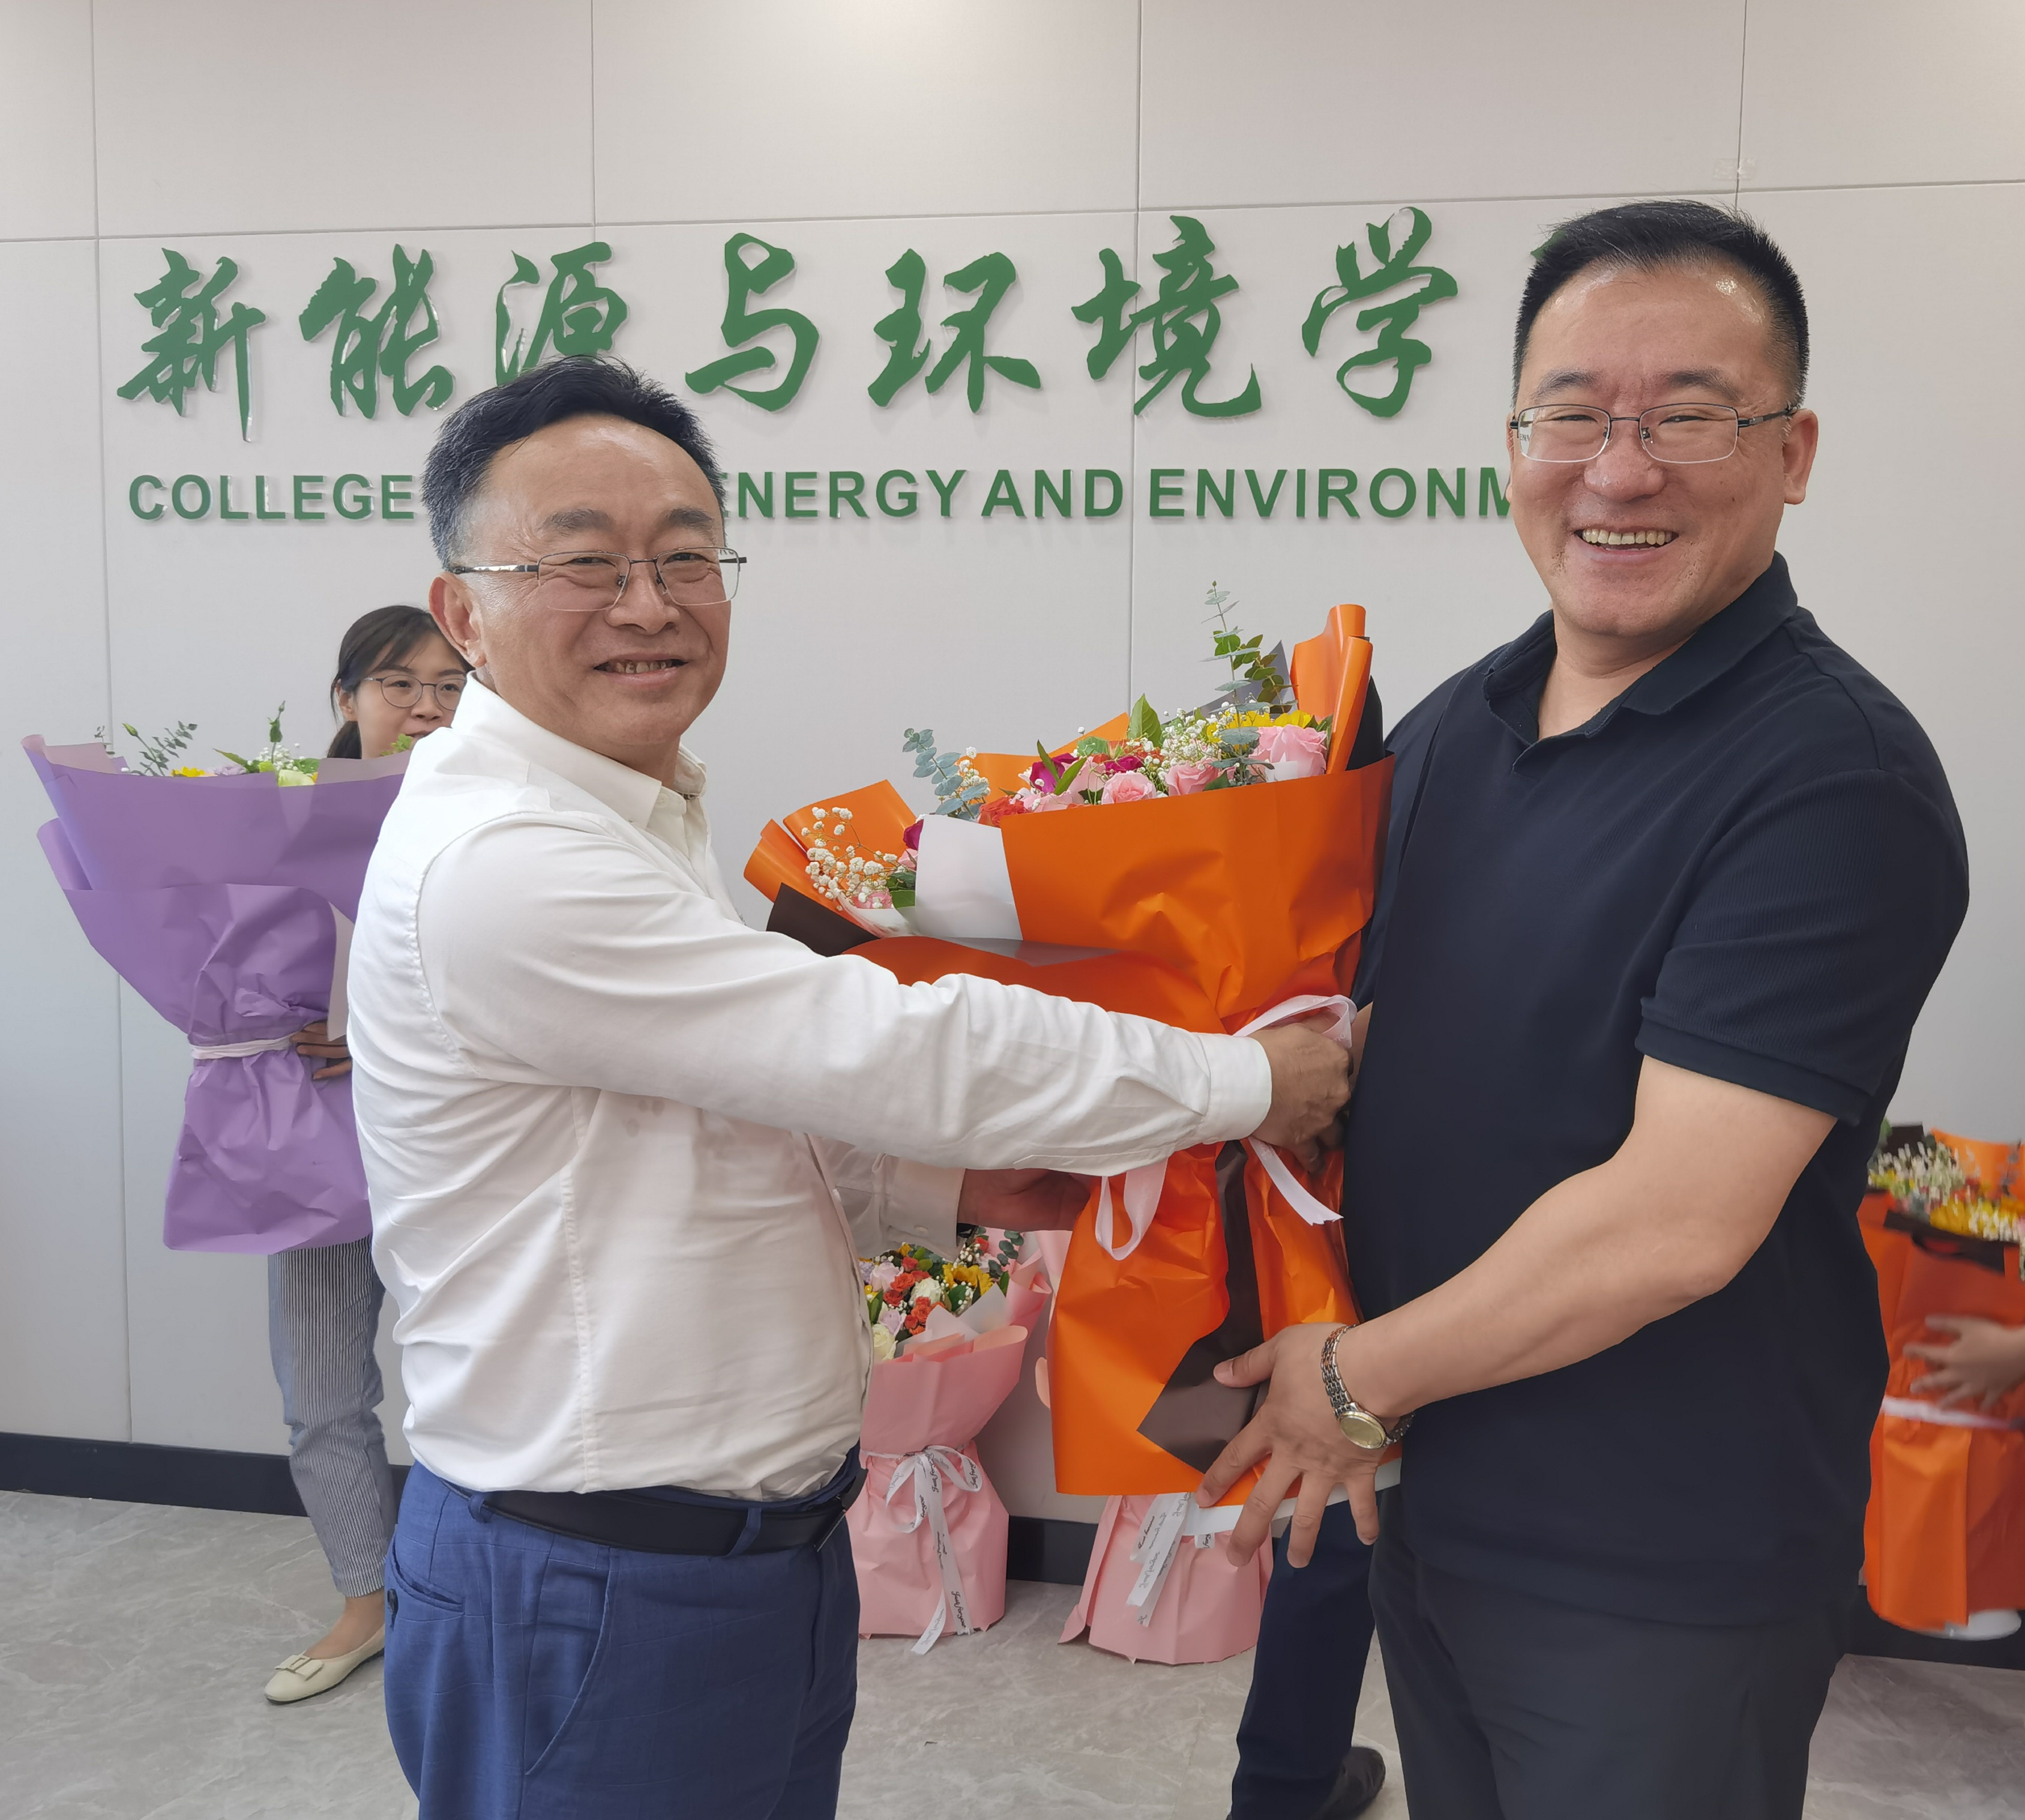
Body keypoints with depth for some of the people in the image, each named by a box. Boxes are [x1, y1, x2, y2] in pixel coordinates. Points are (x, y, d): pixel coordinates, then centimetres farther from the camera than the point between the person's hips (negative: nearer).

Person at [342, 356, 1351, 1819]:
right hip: (602, 1600, -9)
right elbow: (888, 1049, -26)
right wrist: (1248, 1082, -16)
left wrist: (952, 1187, -1)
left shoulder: (642, 823, 10)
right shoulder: (499, 863, -24)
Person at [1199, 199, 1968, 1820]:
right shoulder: (1452, 727, 3)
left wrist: (1359, 1379, -13)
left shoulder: (1834, 780, -20)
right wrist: (1339, 1388, 1)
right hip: (1424, 1501, 7)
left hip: (1664, 1578, -6)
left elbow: (1671, 1224, -25)